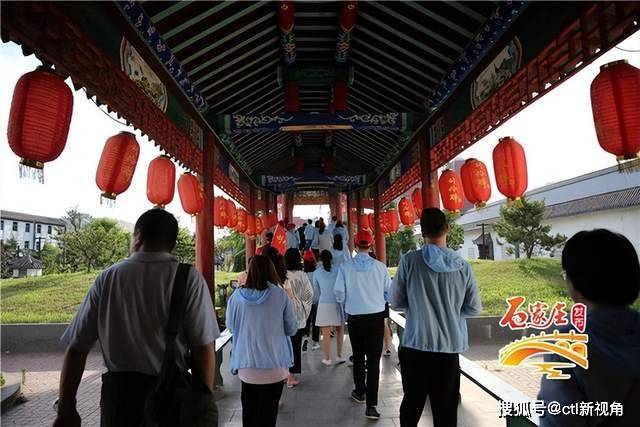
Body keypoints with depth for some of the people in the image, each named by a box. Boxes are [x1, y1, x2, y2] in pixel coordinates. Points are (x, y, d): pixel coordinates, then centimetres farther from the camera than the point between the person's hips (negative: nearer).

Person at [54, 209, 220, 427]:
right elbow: (203, 348, -14)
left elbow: (76, 348, 0)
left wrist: (66, 409, 10)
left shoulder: (107, 277, -3)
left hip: (117, 392, 2)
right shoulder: (189, 278, -11)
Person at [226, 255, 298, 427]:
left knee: (249, 411, 18)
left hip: (246, 364, 2)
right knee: (268, 412, 12)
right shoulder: (281, 295, -10)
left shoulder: (237, 296, -7)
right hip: (274, 365, -1)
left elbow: (230, 326, 8)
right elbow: (292, 329, -1)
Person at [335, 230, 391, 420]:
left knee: (358, 356, 20)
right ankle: (371, 404, 1)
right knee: (373, 359, 3)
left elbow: (339, 293, -9)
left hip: (355, 317, 1)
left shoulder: (346, 267, -10)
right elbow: (389, 291, -1)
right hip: (376, 317, -1)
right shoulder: (380, 266, -8)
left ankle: (360, 392, 35)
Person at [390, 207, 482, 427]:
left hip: (416, 345, -1)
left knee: (411, 404, 15)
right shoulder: (462, 265, -4)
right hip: (450, 347, 1)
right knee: (446, 409, 13)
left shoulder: (410, 260, -10)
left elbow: (395, 302, -2)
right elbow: (474, 309, 4)